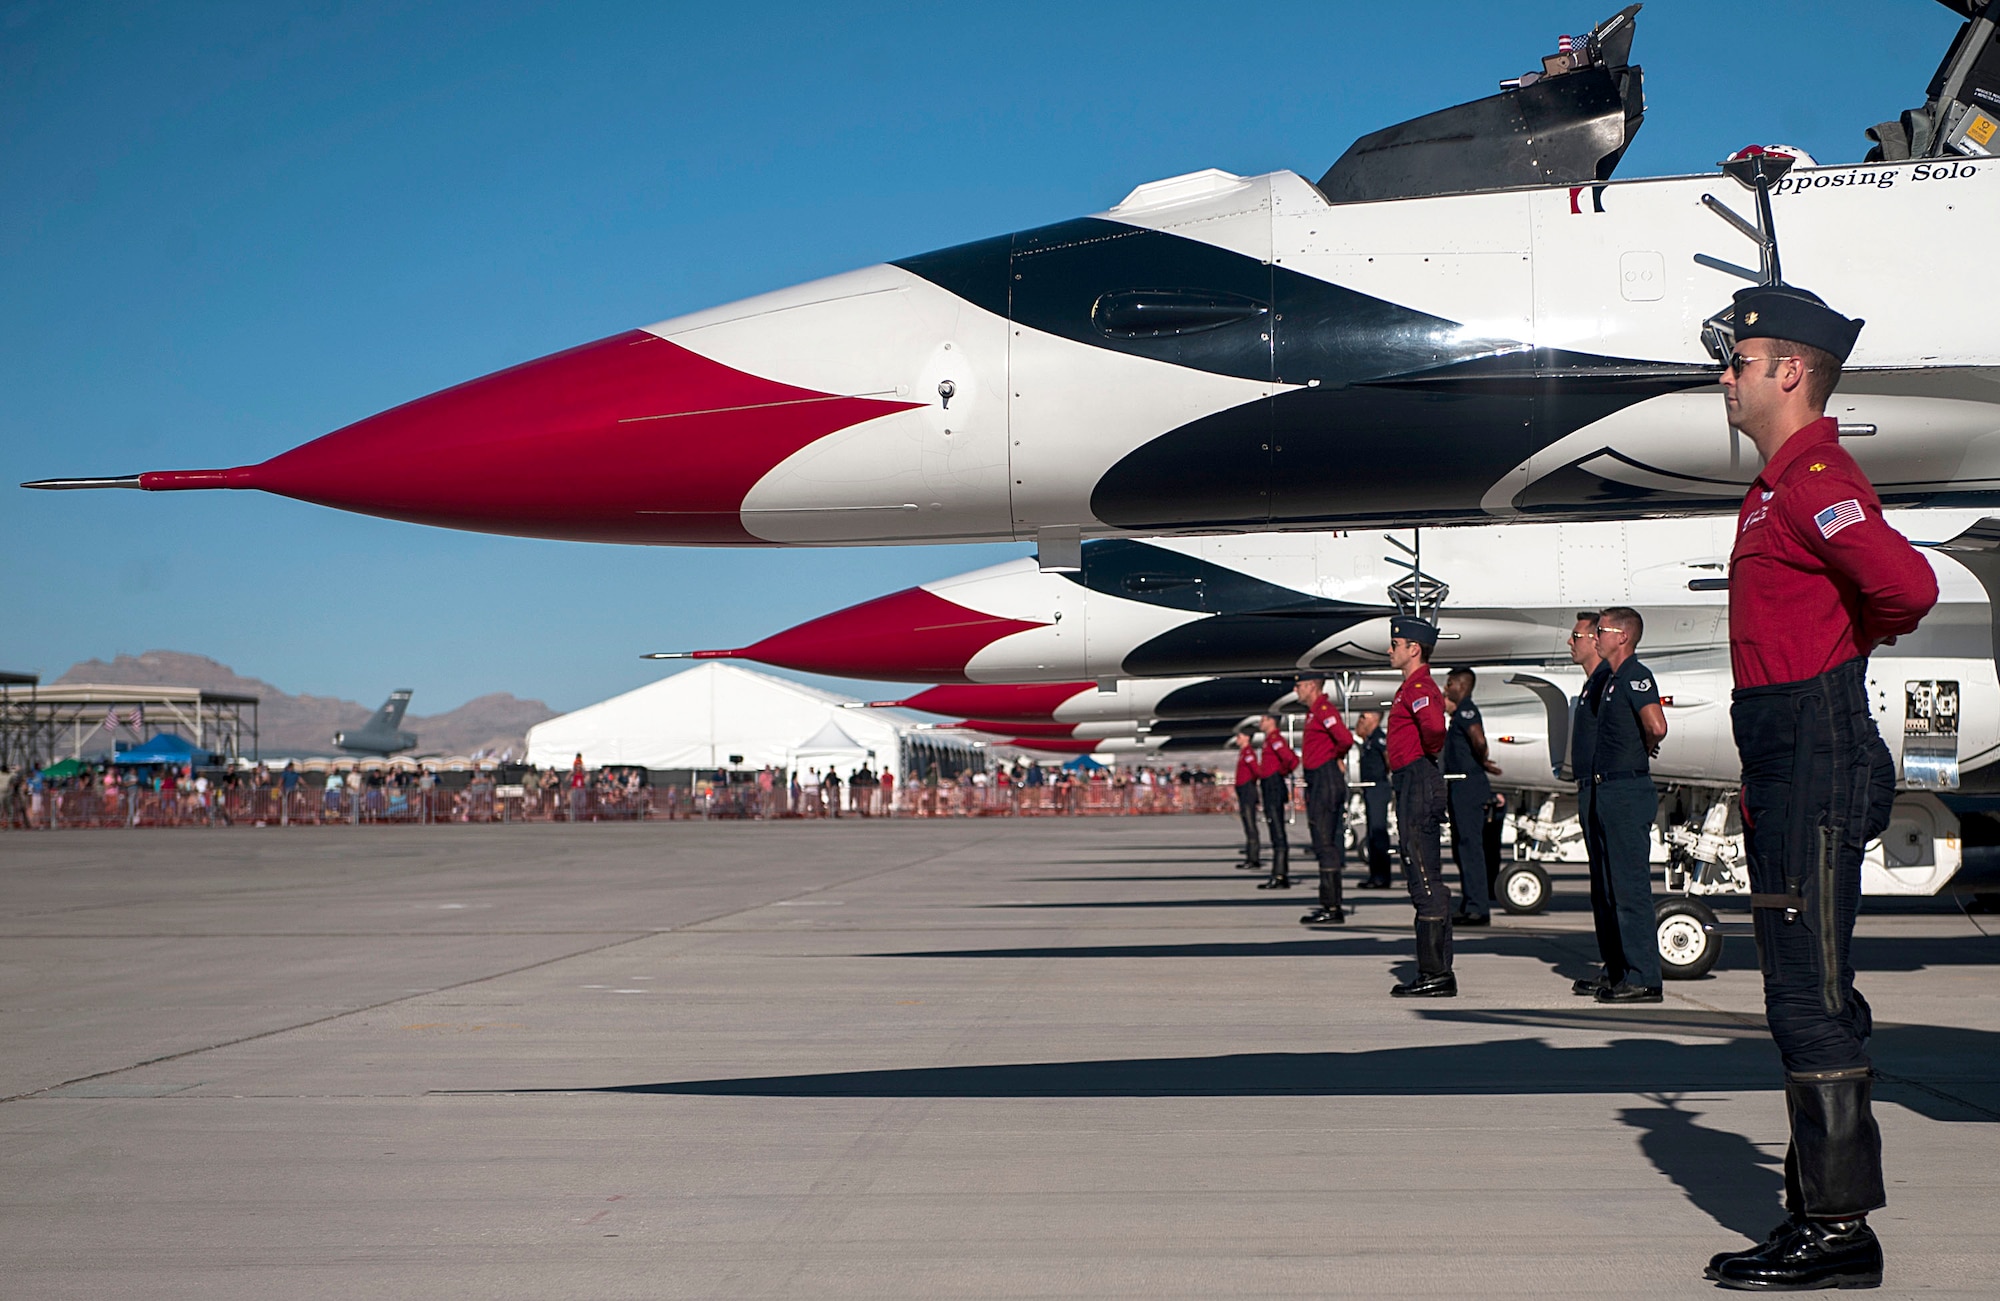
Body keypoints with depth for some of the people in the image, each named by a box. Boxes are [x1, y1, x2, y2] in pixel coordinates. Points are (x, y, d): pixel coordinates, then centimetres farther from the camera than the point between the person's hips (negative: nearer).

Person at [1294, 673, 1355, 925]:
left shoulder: (1324, 709, -14)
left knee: (1325, 843, -11)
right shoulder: (1313, 711, 18)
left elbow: (1346, 738, -27)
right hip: (1317, 780, 11)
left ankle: (1332, 909, -11)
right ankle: (1330, 904, 19)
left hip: (1326, 779, -11)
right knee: (1323, 844, 13)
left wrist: (1337, 757, -9)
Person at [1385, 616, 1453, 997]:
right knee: (1425, 881, 12)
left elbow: (1434, 725, -33)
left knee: (1425, 880, -9)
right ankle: (1435, 971, 16)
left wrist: (1428, 752, -14)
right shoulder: (1413, 686, 19)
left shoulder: (1419, 687, -14)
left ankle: (1436, 974, -7)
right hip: (1413, 785, 11)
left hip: (1418, 783, -11)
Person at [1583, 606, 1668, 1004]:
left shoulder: (1636, 676, -11)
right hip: (1606, 791, 10)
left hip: (1628, 791, -10)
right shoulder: (1610, 679, 18)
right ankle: (1618, 973, 18)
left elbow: (1657, 726, -26)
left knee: (1631, 887, -9)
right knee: (1613, 888, 12)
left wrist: (1641, 753, -9)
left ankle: (1643, 978, -6)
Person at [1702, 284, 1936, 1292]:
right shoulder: (1781, 482, 18)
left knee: (1810, 998, -7)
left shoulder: (1816, 477, -15)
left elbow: (1908, 584, -30)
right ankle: (1818, 1209, 23)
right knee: (1806, 995, 14)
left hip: (1816, 759, -11)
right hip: (1789, 763, 11)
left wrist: (1847, 645, -10)